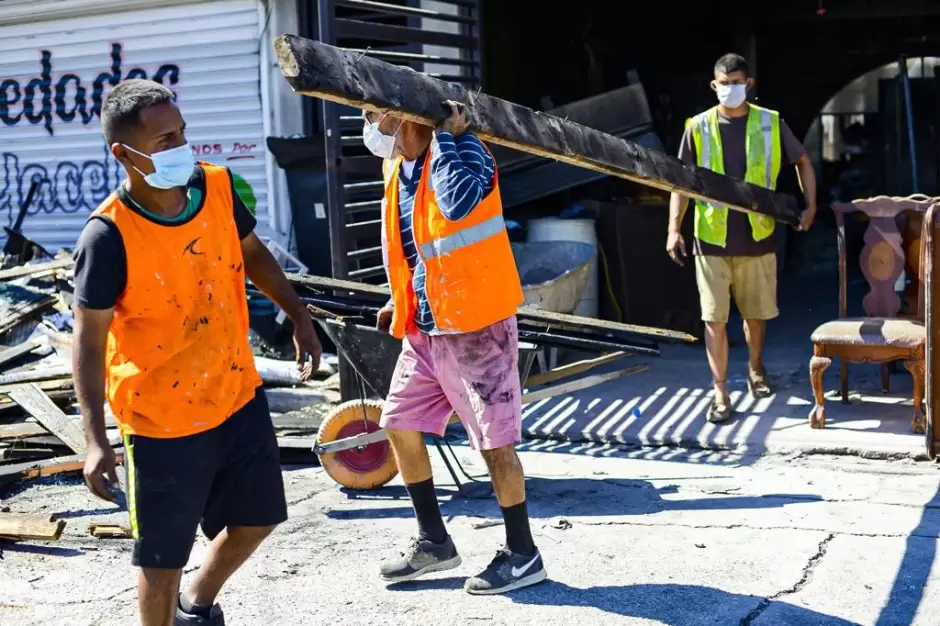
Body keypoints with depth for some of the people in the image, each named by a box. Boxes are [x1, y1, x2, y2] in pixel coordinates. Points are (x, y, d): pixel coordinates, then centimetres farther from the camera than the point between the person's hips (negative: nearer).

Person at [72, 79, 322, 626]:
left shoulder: (218, 187, -8)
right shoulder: (109, 235, -23)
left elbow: (252, 252, 12)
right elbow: (89, 340, -18)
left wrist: (299, 317, 10)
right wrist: (96, 438, -23)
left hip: (238, 396, 6)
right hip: (162, 420, -6)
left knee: (258, 519, 21)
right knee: (164, 558, 8)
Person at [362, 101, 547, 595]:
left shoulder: (464, 151, -15)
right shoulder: (397, 166, 10)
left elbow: (457, 203, -38)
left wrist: (444, 137, -27)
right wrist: (401, 299, 21)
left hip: (475, 325, -9)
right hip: (425, 326, 9)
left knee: (494, 440, -2)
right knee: (399, 424, 13)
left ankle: (522, 555, 14)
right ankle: (433, 541, 27)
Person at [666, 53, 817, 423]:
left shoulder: (771, 123, 0)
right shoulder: (698, 127, -1)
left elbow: (802, 161, 13)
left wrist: (810, 205, 3)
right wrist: (674, 230, -6)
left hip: (758, 237, 1)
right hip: (712, 240, -1)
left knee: (756, 312, 16)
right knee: (714, 318, 0)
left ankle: (755, 369, 41)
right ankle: (720, 392, 9)